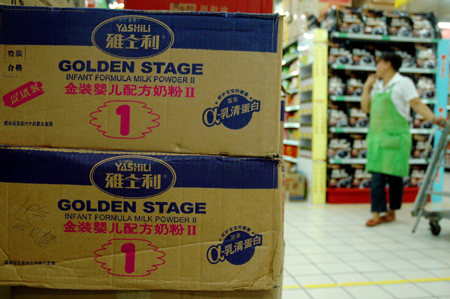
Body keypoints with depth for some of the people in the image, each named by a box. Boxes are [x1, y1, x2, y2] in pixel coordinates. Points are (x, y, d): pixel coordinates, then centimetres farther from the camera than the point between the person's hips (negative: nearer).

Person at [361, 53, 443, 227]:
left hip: (395, 136, -5)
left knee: (394, 176, 2)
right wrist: (367, 87, 11)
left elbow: (417, 104, -11)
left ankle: (392, 212, 16)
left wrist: (433, 118, -26)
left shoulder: (403, 83, -1)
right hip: (377, 136, 6)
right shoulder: (377, 86, 17)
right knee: (377, 176, 1)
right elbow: (366, 108, 15)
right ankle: (377, 214, 3)